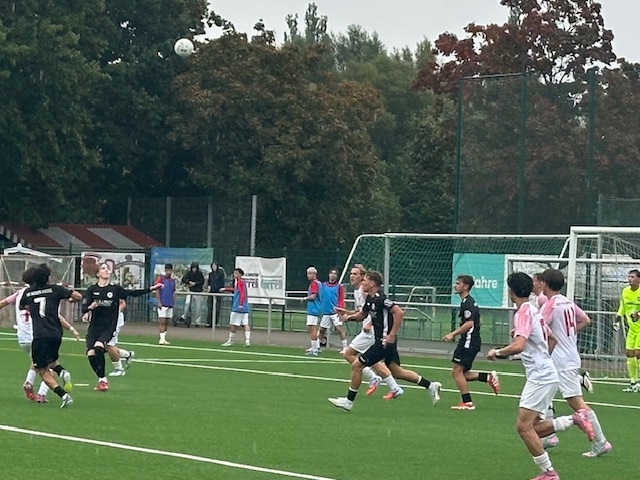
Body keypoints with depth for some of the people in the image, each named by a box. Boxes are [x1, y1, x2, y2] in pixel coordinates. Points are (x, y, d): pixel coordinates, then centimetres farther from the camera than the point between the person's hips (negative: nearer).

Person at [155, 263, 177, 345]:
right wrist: (159, 302, -13)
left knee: (167, 322, 8)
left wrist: (174, 303, 14)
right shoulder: (160, 278, -3)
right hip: (162, 304, -6)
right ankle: (162, 338, -11)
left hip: (170, 304, 6)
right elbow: (157, 291, -7)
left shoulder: (173, 280, 14)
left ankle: (164, 338, 12)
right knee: (162, 321, -9)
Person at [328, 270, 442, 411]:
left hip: (385, 341, -10)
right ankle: (430, 386, 19)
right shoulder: (370, 299, 10)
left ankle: (349, 401, 5)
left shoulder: (380, 299, -19)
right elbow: (363, 315, 26)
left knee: (357, 365, -5)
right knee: (396, 372, 14)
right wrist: (351, 317, 4)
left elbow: (399, 313, -25)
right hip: (381, 341, 10)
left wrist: (392, 335, -24)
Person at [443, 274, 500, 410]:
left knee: (457, 371, -7)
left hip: (468, 342, -10)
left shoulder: (467, 303, -14)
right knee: (458, 373, 10)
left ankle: (467, 402, -6)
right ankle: (488, 377, 8)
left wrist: (453, 334, -24)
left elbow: (469, 323, -25)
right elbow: (479, 322, 26)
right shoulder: (470, 302, 18)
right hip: (471, 341, 10)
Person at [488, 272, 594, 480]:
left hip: (540, 377, -10)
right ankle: (575, 419, 7)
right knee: (533, 428, 11)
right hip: (546, 374, 10)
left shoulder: (523, 313, -15)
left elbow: (518, 346, -27)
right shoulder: (534, 311, 14)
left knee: (524, 427, -11)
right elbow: (550, 337, 28)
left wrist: (497, 352, -12)